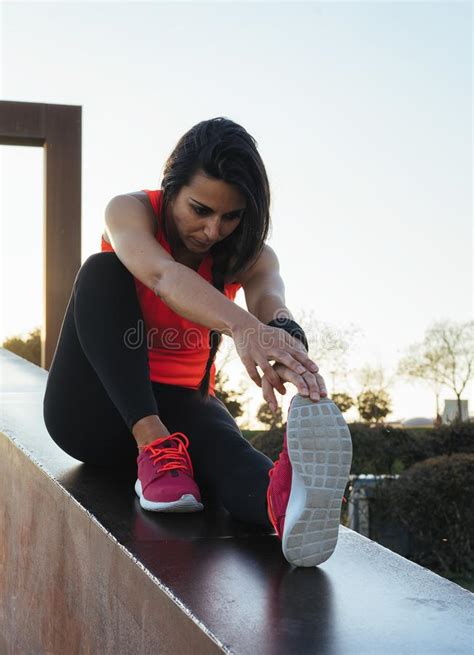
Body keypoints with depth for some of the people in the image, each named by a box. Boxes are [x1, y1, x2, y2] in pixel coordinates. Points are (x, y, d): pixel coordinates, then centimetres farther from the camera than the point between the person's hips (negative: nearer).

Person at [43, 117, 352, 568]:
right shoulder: (130, 212, -14)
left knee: (220, 440, -37)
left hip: (177, 401, 1)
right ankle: (153, 446, -41)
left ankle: (283, 501, -73)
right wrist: (241, 327, -58)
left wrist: (284, 335, -58)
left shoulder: (251, 254, -6)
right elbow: (163, 276, -37)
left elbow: (270, 300, -31)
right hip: (99, 407, -1)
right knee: (103, 270, -28)